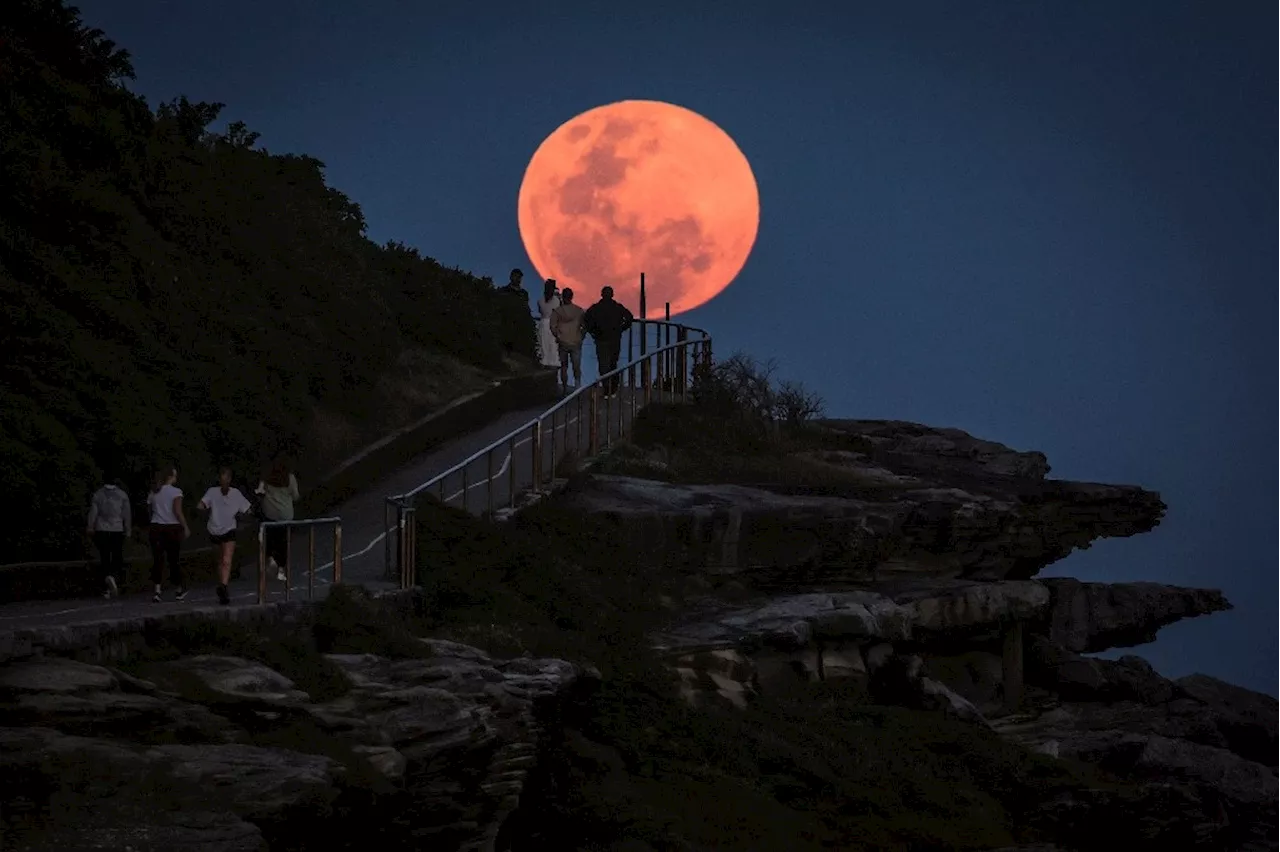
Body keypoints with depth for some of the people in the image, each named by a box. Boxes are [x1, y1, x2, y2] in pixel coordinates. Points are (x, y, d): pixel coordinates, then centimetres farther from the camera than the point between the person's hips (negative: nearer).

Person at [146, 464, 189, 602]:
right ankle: (180, 588, 21)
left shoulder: (153, 493, 9)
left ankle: (157, 590, -12)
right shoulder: (175, 492, -6)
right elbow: (178, 512, -13)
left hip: (156, 528, 3)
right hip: (172, 528, -3)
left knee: (157, 559, 0)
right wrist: (185, 527, -8)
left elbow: (149, 512, 11)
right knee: (174, 559, 8)